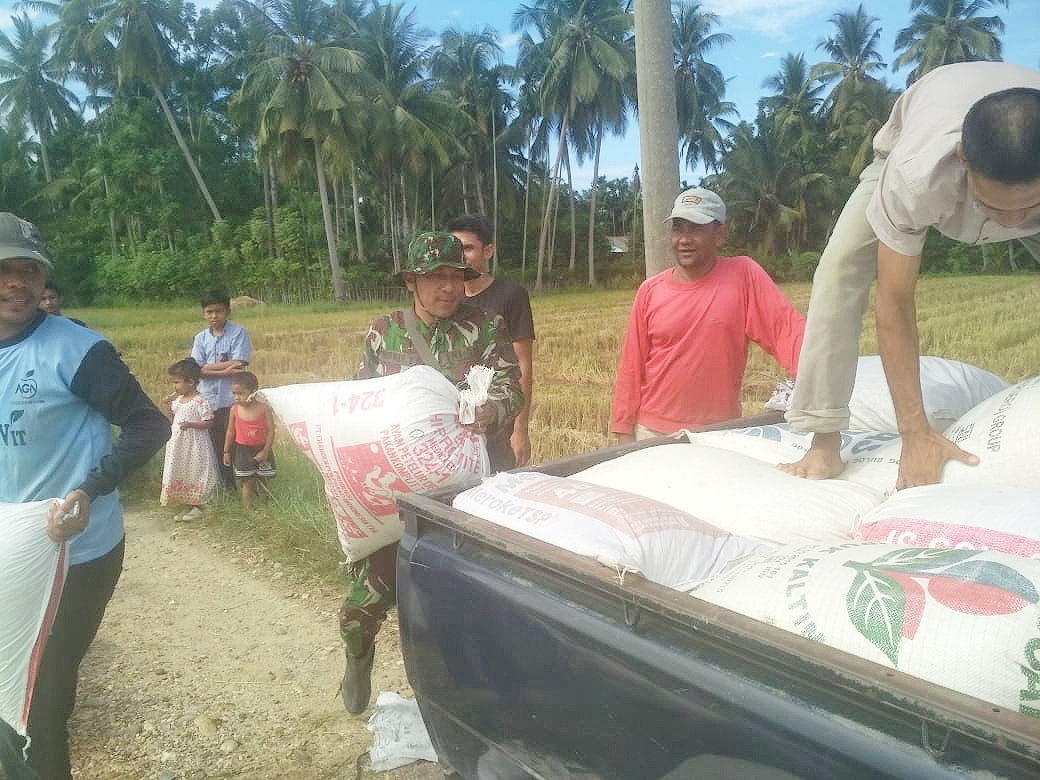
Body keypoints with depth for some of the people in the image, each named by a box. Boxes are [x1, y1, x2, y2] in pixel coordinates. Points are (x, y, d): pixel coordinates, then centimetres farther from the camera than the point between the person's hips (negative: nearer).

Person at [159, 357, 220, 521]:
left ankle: (197, 507, 14)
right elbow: (172, 420, 15)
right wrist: (166, 407, 1)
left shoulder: (200, 401, -16)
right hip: (178, 444, 8)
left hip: (195, 445, -8)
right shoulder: (177, 400, 9)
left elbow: (209, 423, -16)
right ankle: (189, 506, 25)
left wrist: (190, 424, -27)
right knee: (180, 476, 13)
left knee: (195, 474, 2)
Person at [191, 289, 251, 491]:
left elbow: (238, 366, -13)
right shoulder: (200, 338, 9)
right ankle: (226, 487, 21)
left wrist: (208, 367, -8)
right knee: (216, 445, 10)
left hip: (232, 400, -4)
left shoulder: (238, 333, -3)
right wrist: (225, 370, -14)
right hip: (208, 401, 4)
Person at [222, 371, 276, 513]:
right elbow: (230, 432, 4)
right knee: (247, 483, 4)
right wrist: (226, 452, 6)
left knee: (264, 481, 11)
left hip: (261, 450, -1)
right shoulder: (235, 410, -6)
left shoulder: (264, 408, -14)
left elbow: (271, 431, -12)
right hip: (243, 451, 1)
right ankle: (249, 510, 13)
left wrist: (265, 452, -15)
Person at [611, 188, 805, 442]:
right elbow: (632, 366, 2)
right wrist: (625, 432, 0)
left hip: (721, 434, -1)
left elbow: (787, 328, -13)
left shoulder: (743, 275, -5)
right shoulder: (650, 291, -1)